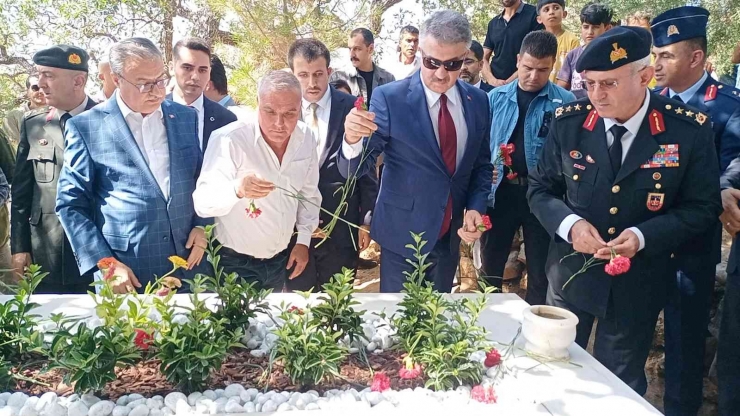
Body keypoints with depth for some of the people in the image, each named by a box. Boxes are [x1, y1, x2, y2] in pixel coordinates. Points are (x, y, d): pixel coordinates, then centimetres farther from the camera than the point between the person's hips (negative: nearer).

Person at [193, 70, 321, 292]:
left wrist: (303, 241, 6)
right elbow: (202, 203, -27)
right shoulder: (229, 139, -23)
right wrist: (237, 189, -45)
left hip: (281, 260, 5)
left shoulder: (306, 138, -6)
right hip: (235, 263, -5)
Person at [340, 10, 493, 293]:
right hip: (402, 234, -4)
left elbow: (482, 164, 9)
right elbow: (355, 169, -17)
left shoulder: (478, 101, -1)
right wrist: (353, 139, -39)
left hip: (451, 235, 4)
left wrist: (476, 207, -7)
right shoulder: (389, 98, -15)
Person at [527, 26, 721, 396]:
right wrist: (569, 223, -20)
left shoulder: (689, 129, -13)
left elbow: (703, 207, -6)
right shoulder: (568, 122, -9)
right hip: (571, 274, 1)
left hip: (637, 282, -1)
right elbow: (540, 188, -1)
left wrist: (644, 236, -22)